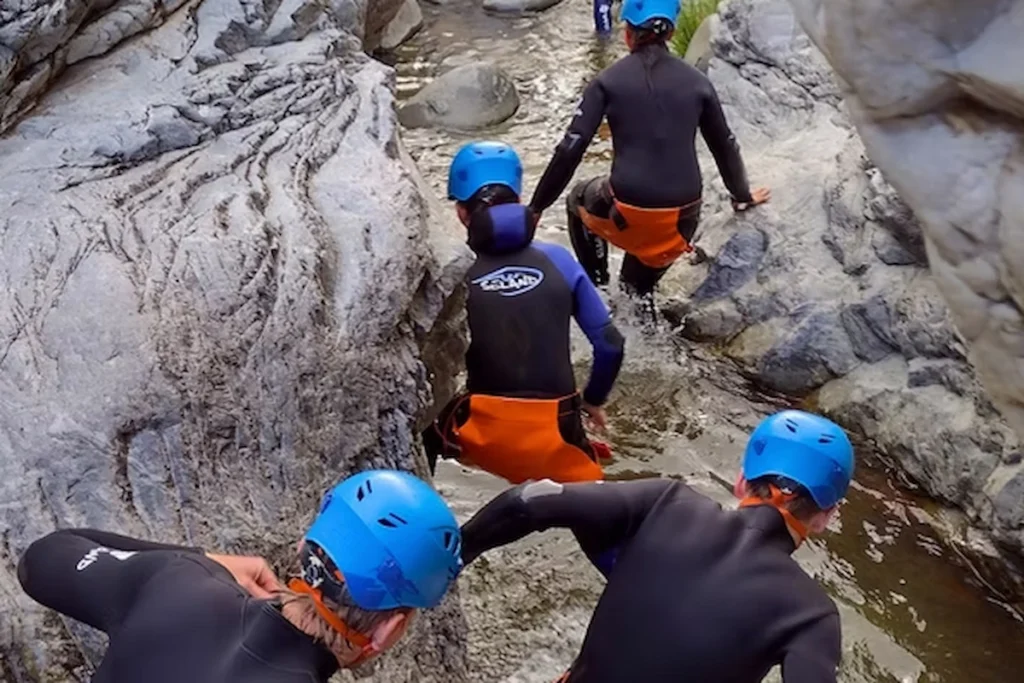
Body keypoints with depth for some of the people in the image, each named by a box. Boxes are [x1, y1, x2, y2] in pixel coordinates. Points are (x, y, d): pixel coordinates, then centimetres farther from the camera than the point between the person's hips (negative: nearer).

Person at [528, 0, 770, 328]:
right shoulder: (697, 82, 7)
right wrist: (742, 197, 34)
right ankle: (640, 293, 31)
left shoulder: (609, 80, -1)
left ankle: (595, 292, 29)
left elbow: (570, 150, -5)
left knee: (579, 201, 31)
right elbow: (725, 146, 18)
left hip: (626, 214, -3)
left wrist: (536, 207, 3)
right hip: (682, 219, 4)